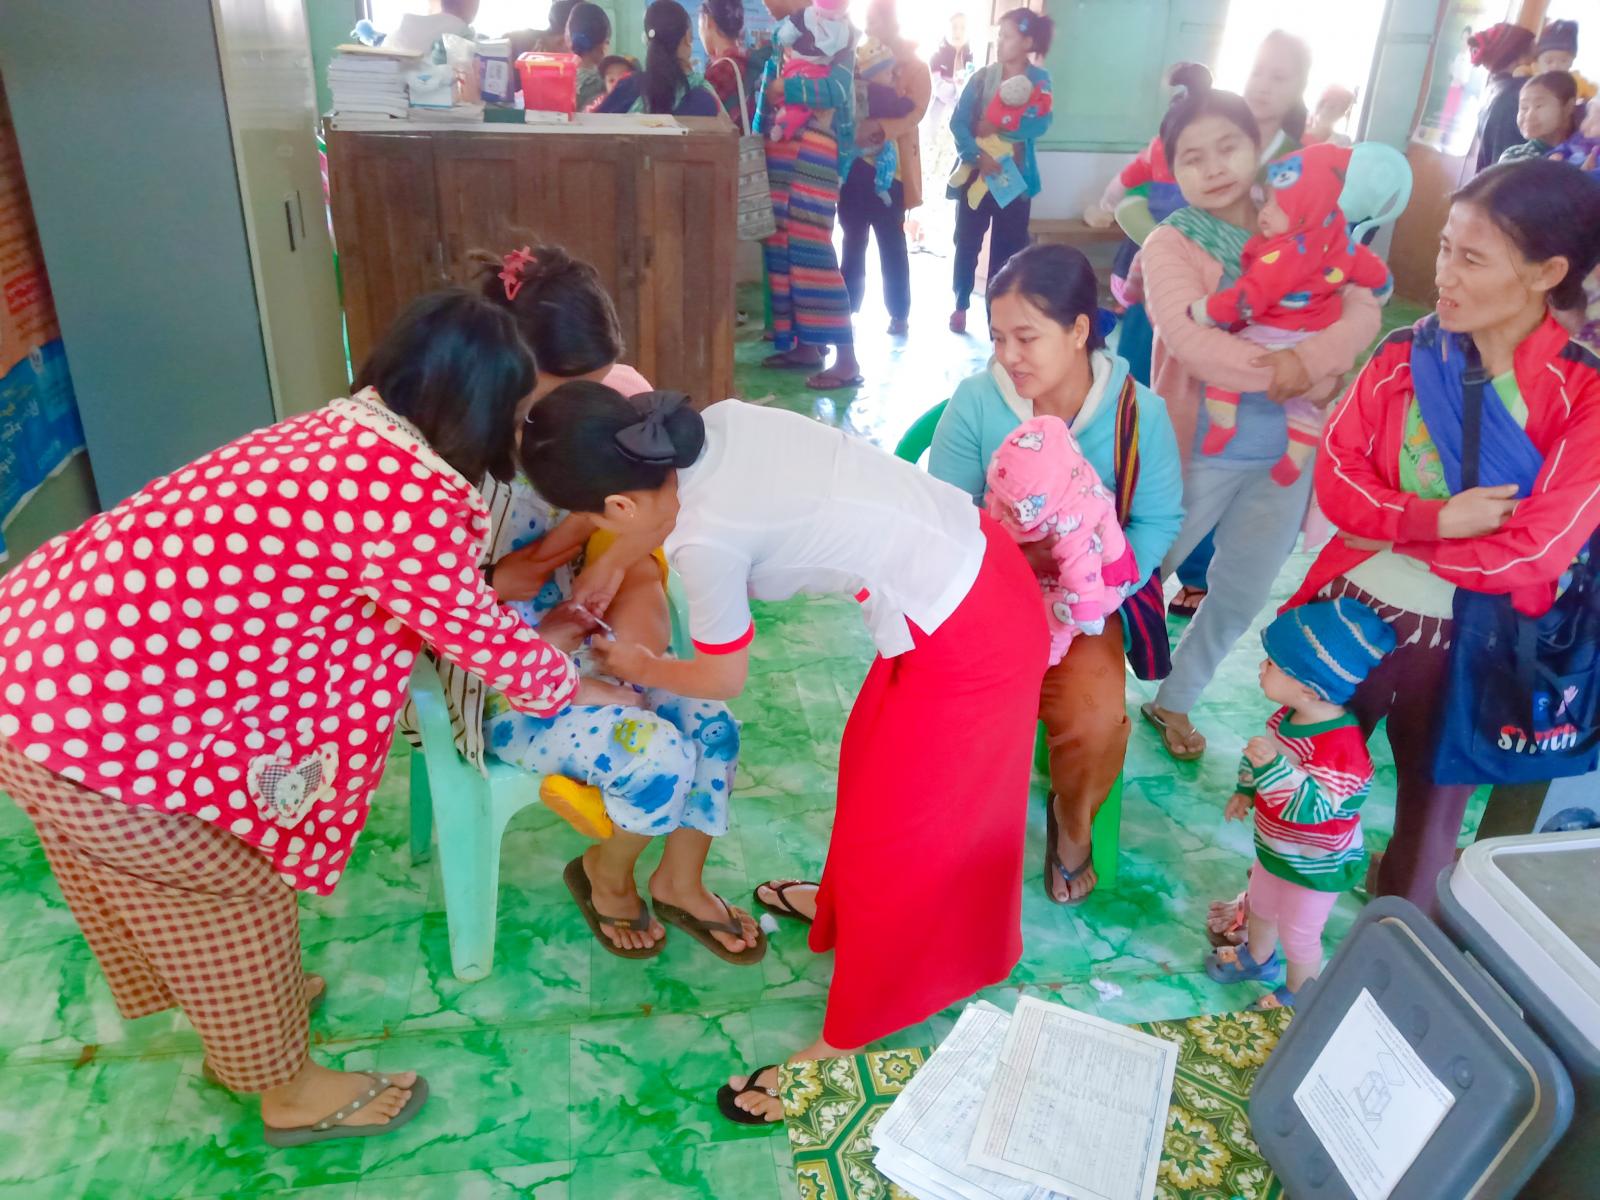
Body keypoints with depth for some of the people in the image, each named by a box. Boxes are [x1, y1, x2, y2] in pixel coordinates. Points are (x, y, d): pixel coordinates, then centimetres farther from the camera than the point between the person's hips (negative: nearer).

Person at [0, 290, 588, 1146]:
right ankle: (290, 1091, 39)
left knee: (134, 875, 29)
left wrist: (541, 632, 26)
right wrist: (563, 681, 15)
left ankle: (239, 1016, 56)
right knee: (234, 890, 14)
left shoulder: (339, 433, 9)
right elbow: (484, 638, -6)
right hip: (102, 717, -10)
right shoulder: (418, 498, -20)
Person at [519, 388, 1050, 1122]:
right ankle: (847, 913, 53)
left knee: (891, 833, 7)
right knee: (875, 764, 27)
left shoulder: (706, 539, -22)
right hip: (979, 564, 9)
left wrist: (639, 669, 15)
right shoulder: (721, 424, -2)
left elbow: (723, 681, -4)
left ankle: (845, 1050, 27)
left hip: (967, 643, -9)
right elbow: (653, 510, 20)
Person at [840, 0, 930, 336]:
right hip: (854, 160, 3)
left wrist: (879, 127, -23)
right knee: (853, 239, 7)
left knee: (891, 241, -2)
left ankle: (900, 315, 4)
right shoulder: (856, 59, 13)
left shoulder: (914, 65, 3)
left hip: (891, 164, -3)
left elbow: (915, 112, -9)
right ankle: (848, 308, 15)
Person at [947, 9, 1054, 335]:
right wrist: (977, 156, -22)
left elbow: (1041, 124, -16)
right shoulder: (982, 77, 2)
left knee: (1006, 249, 2)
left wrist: (998, 128, -22)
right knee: (967, 242, 8)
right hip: (976, 172, 1)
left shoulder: (1039, 80, -1)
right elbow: (957, 122, -7)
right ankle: (961, 305, 24)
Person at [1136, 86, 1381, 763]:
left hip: (1288, 453, 5)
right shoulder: (1171, 243, -10)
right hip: (1198, 450, -5)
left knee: (1241, 598, 17)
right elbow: (1192, 342, -25)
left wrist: (1309, 358, -27)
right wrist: (1288, 375, -23)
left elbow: (1363, 308, -8)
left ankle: (1173, 701, 39)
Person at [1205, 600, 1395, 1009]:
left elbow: (1311, 806, -45)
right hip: (1276, 848, 8)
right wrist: (1246, 789, 15)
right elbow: (1261, 752, 8)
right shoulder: (1289, 714, -12)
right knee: (1261, 905, 31)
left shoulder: (1341, 746, -39)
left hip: (1316, 865, -8)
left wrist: (1272, 767, -57)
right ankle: (1258, 958, 60)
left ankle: (1298, 996, 44)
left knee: (1299, 934, 17)